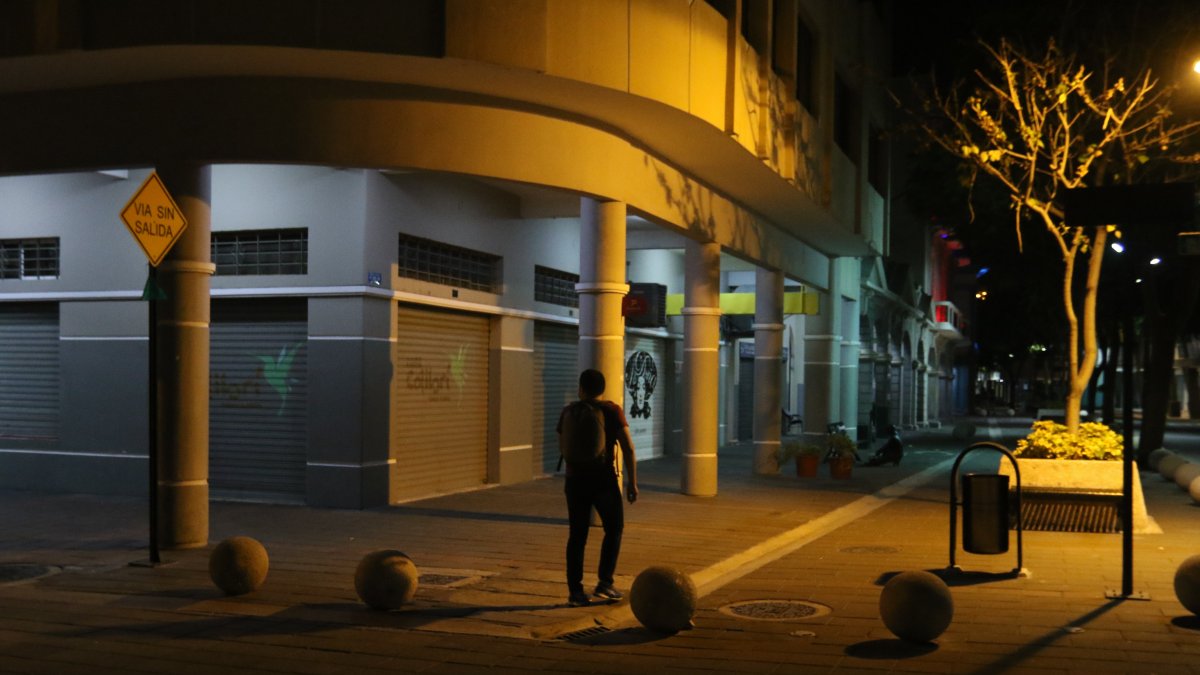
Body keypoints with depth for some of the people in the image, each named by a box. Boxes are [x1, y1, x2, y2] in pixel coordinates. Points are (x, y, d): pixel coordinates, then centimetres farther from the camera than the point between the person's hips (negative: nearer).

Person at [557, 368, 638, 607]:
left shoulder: (569, 412, 2)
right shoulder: (612, 411, -7)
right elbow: (628, 448, -12)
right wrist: (633, 482, -7)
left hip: (576, 480, 3)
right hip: (604, 479, -3)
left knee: (577, 535, 9)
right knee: (614, 529, 14)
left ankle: (575, 590, 7)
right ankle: (604, 582, 5)